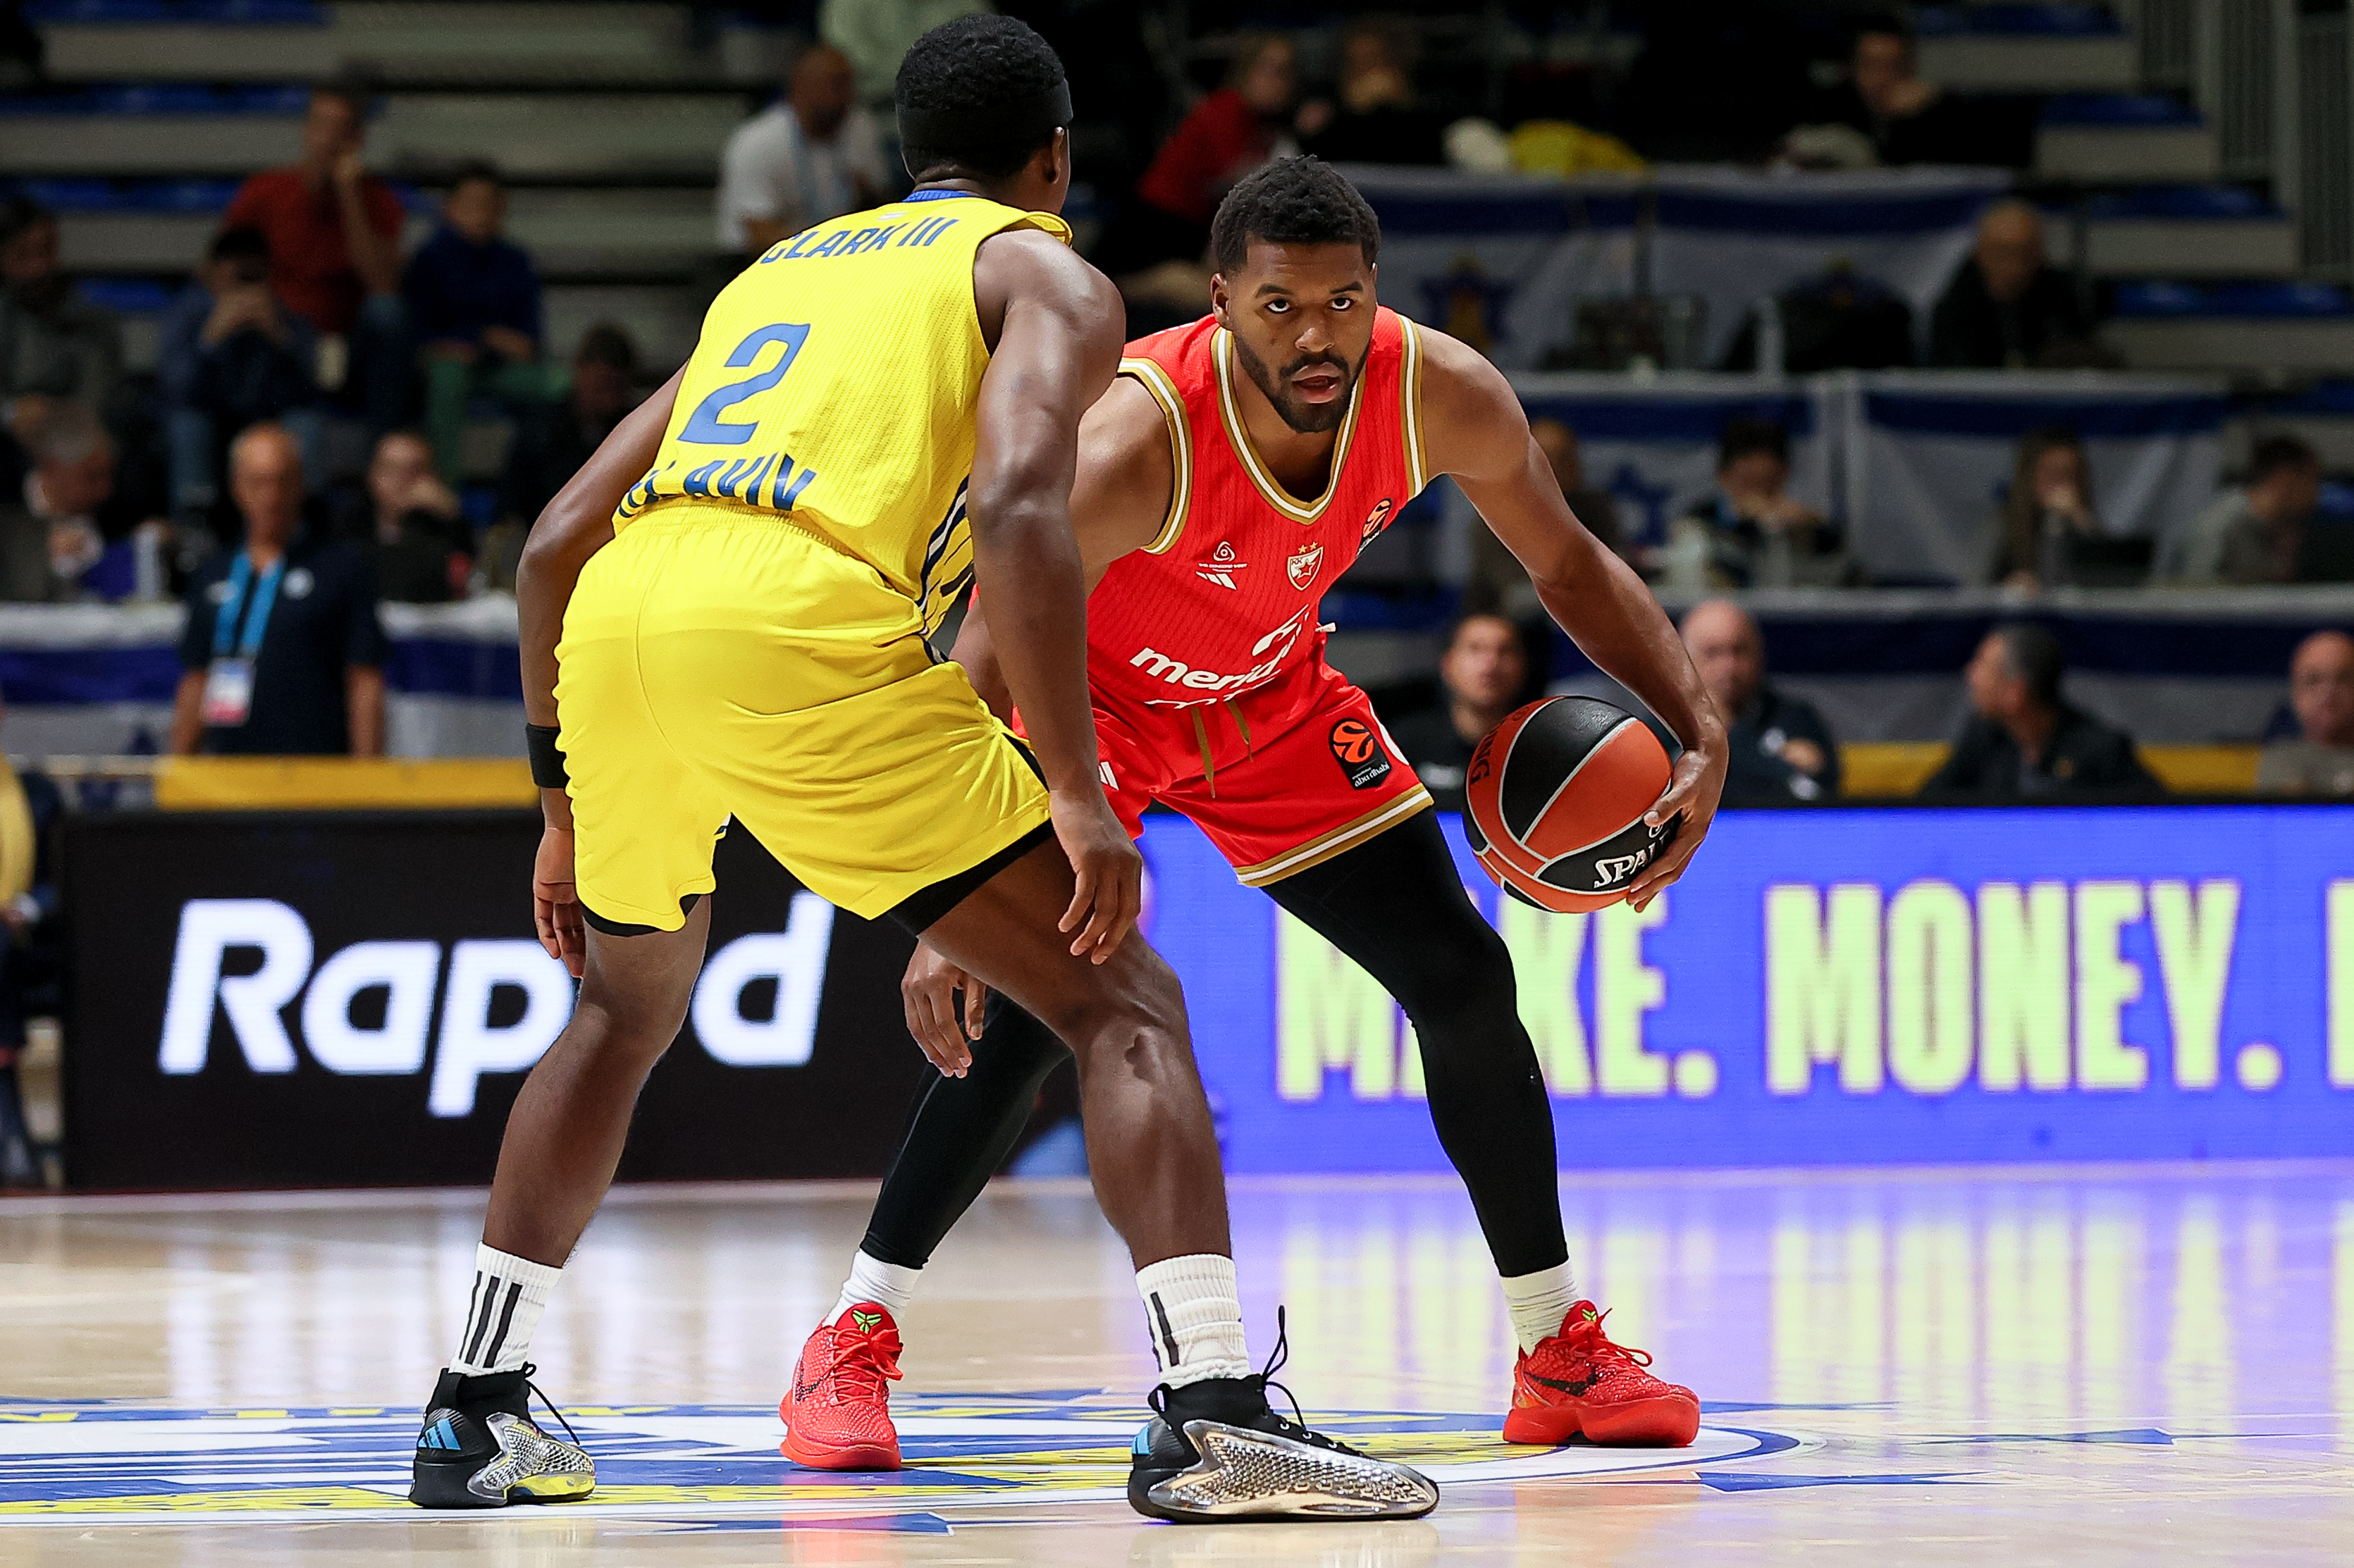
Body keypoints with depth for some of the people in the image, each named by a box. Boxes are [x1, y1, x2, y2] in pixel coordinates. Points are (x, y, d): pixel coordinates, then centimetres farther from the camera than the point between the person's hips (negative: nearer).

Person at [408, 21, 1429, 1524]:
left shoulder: (781, 267, 34)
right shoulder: (1050, 276, 15)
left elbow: (557, 544, 29)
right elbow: (1016, 508, -7)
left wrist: (569, 804, 36)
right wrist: (1079, 796, -8)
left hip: (614, 621, 6)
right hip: (800, 626, -6)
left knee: (627, 1008, 32)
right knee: (1123, 1001, 2)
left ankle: (476, 1412, 30)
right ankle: (1213, 1410, -14)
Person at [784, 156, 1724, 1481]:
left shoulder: (1440, 395, -25)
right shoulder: (1136, 441, -39)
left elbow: (1572, 566, -7)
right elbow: (982, 669, -38)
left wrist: (1701, 731, -20)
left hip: (1275, 700, 5)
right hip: (1091, 698, -5)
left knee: (1465, 978, 0)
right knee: (1027, 1003, -24)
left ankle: (1560, 1350, 14)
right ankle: (853, 1340, -11)